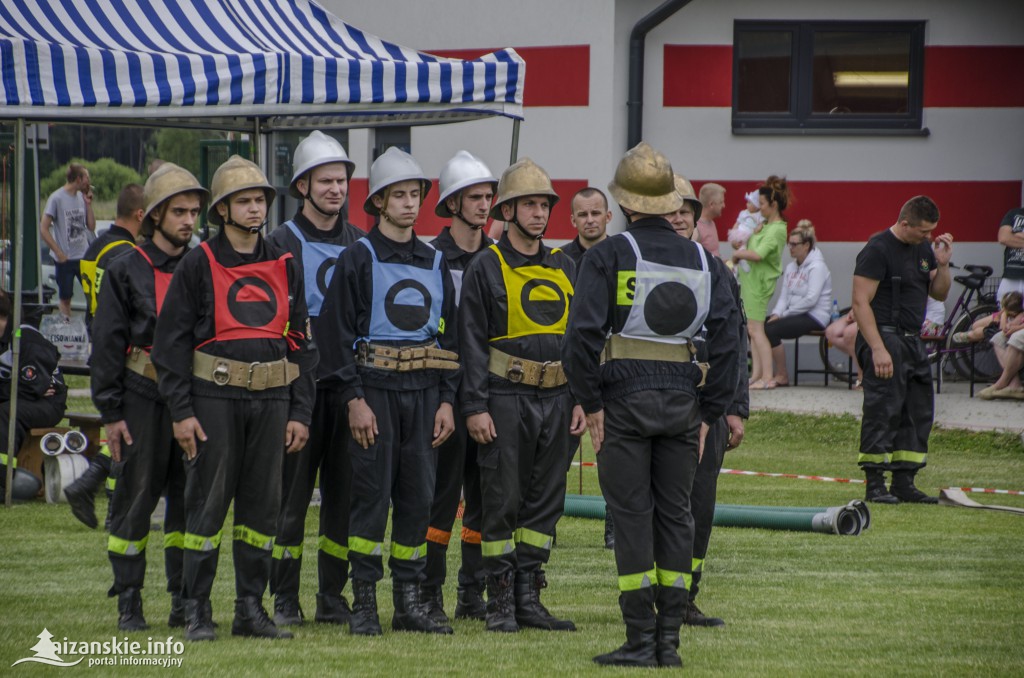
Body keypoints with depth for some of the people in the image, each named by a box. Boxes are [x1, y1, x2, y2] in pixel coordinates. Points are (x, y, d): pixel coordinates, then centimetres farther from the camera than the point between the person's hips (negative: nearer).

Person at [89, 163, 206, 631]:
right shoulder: (126, 270, 0)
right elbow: (106, 345, -1)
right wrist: (110, 413, -6)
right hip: (142, 399, -3)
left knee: (190, 499, 4)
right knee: (135, 498, -2)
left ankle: (185, 601, 11)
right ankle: (128, 603, 5)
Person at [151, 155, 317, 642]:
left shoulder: (285, 267, 11)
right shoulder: (199, 265, -1)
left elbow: (298, 341, 13)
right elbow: (171, 340, -2)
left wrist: (300, 412, 6)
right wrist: (181, 412, -9)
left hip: (271, 400, 4)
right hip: (215, 397, -4)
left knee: (262, 505, 5)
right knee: (207, 503, -4)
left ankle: (251, 610, 12)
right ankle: (196, 611, 2)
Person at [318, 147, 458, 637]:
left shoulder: (434, 263, 13)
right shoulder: (359, 259, -2)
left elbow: (450, 335, 16)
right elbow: (340, 332, -6)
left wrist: (447, 401, 7)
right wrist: (354, 400, -13)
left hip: (424, 392, 5)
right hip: (376, 389, -5)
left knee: (418, 497, 5)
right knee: (371, 495, -6)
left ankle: (409, 601, 11)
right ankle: (364, 604, -2)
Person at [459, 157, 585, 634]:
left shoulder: (565, 269, 13)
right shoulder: (486, 268, -2)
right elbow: (472, 342, -6)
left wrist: (582, 398, 7)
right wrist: (475, 407, -12)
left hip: (556, 399, 5)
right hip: (506, 400, -5)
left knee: (546, 500, 6)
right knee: (502, 501, -2)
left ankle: (529, 598, 13)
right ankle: (500, 603, 4)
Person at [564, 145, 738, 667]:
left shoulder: (610, 255, -5)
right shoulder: (702, 261, 8)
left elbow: (582, 334, -13)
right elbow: (725, 340, 5)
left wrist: (591, 403, -6)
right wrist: (709, 412, 9)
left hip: (624, 399, -4)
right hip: (682, 401, 4)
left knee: (632, 516, -1)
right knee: (676, 515, 9)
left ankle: (641, 640, -3)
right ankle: (669, 640, 9)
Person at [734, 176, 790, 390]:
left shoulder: (776, 230, -18)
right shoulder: (765, 225, 11)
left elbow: (758, 254, -29)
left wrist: (738, 254, -13)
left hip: (759, 281, -9)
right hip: (751, 279, 9)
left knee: (755, 329, -9)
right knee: (754, 329, 10)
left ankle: (767, 377, -9)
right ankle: (757, 374, 13)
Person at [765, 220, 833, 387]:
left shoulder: (817, 267, -10)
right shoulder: (791, 267, 16)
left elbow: (811, 299, -19)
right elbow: (784, 296, 12)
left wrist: (785, 313, -16)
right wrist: (776, 314, -7)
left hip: (814, 317, -8)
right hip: (796, 315, 8)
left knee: (771, 330, -26)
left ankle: (782, 376, -13)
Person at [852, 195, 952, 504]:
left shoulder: (923, 248, 13)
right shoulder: (878, 250, -12)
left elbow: (939, 294, 21)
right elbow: (861, 303, -16)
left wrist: (942, 264, 1)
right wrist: (878, 349, -22)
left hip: (913, 341, 9)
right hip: (884, 339, -9)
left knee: (919, 413, 8)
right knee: (882, 412, -10)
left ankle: (904, 482, 14)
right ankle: (874, 485, -6)